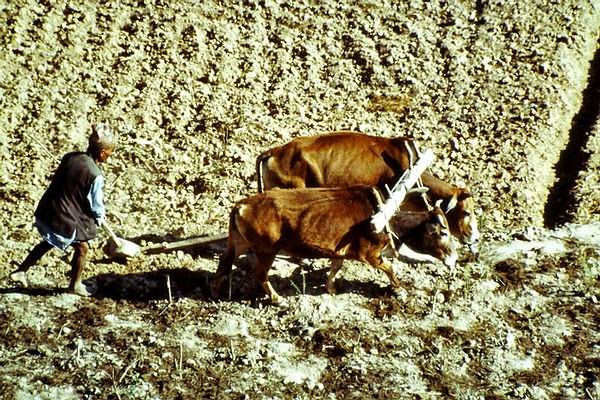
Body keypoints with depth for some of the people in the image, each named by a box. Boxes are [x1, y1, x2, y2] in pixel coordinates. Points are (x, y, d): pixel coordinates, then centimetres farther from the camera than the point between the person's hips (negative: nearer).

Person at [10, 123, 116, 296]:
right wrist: (100, 218, 12)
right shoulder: (96, 175, -21)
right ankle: (75, 285, 32)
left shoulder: (69, 157, -2)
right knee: (81, 248, 17)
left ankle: (21, 271, 32)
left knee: (48, 242, 30)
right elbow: (96, 205, -11)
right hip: (67, 219, -6)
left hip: (47, 212, 7)